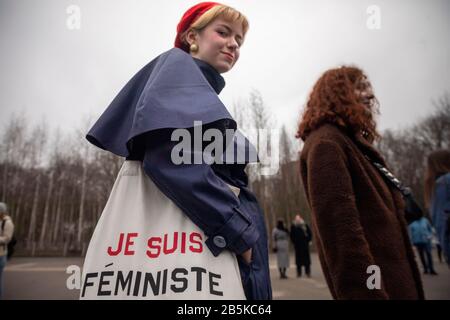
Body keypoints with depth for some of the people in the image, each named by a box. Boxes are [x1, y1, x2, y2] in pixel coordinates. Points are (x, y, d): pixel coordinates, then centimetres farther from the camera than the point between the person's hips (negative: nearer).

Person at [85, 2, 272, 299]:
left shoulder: (208, 98, 23)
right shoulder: (177, 64, -1)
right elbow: (169, 159, -19)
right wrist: (239, 230, -15)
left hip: (226, 238, 9)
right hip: (206, 242, -9)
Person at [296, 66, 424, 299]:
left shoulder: (356, 144, 17)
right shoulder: (326, 143, -14)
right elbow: (338, 226, -25)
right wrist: (366, 291, -28)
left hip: (389, 276, 10)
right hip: (372, 281, -10)